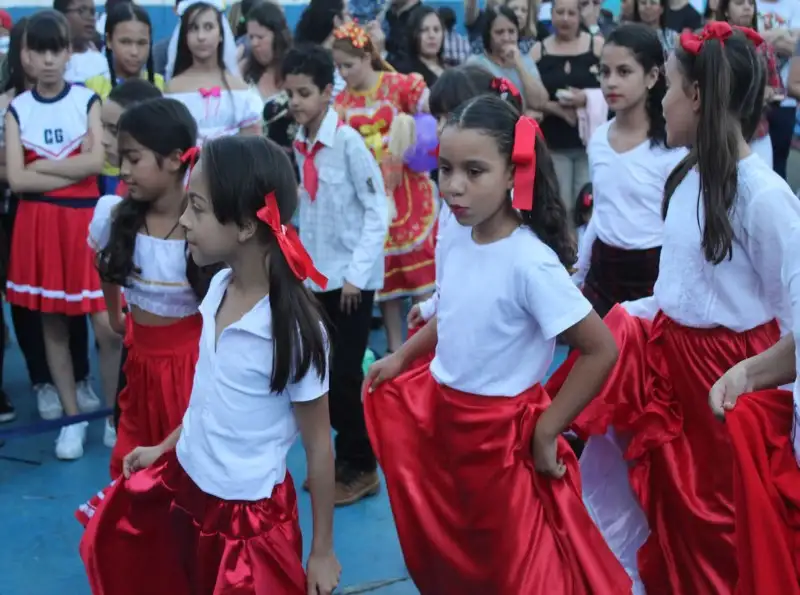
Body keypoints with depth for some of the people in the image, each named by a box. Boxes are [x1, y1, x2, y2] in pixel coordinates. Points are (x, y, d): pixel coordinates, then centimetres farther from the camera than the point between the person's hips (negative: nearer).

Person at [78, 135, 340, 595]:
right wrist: (163, 448, 17)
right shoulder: (219, 287, -6)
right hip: (184, 483, 7)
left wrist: (322, 551, -8)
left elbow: (318, 444, -14)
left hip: (248, 511, -7)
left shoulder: (293, 326, -24)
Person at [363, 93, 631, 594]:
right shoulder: (453, 234, -6)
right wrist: (403, 357, 12)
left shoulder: (529, 261, -27)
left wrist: (547, 431, -18)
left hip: (500, 432, -6)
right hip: (441, 413, 6)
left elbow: (602, 350, -24)